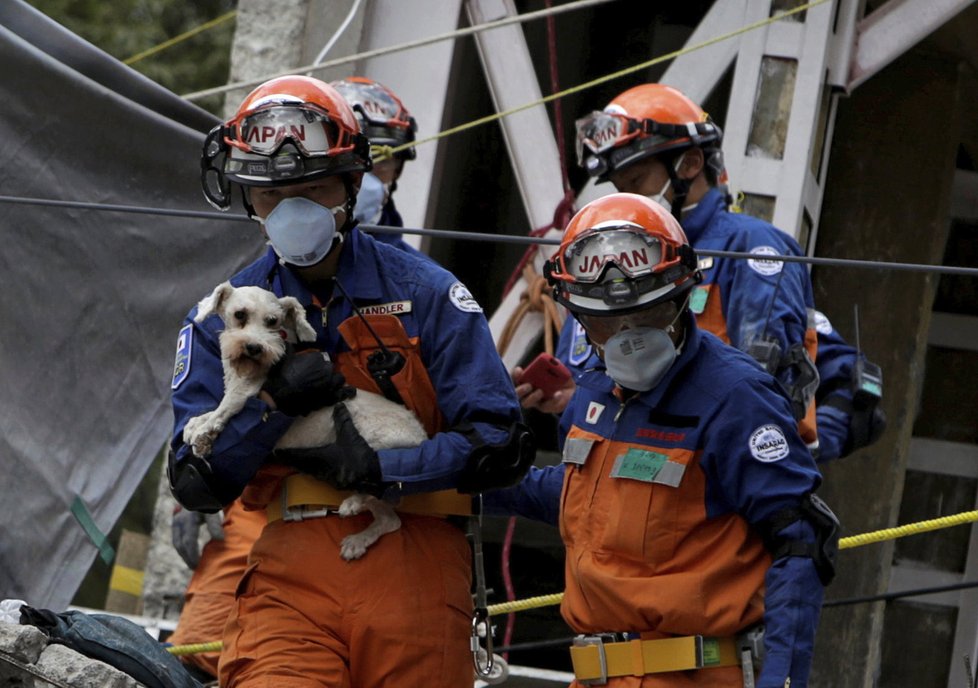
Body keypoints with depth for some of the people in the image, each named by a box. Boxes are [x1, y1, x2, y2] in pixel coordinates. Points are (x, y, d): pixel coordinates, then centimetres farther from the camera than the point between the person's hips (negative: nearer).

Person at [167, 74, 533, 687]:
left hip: (416, 574, 0)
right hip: (291, 577, 0)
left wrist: (377, 467, -13)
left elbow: (502, 447, -3)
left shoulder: (425, 293, 2)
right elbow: (195, 486, 3)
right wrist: (274, 403, -12)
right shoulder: (224, 319, 9)